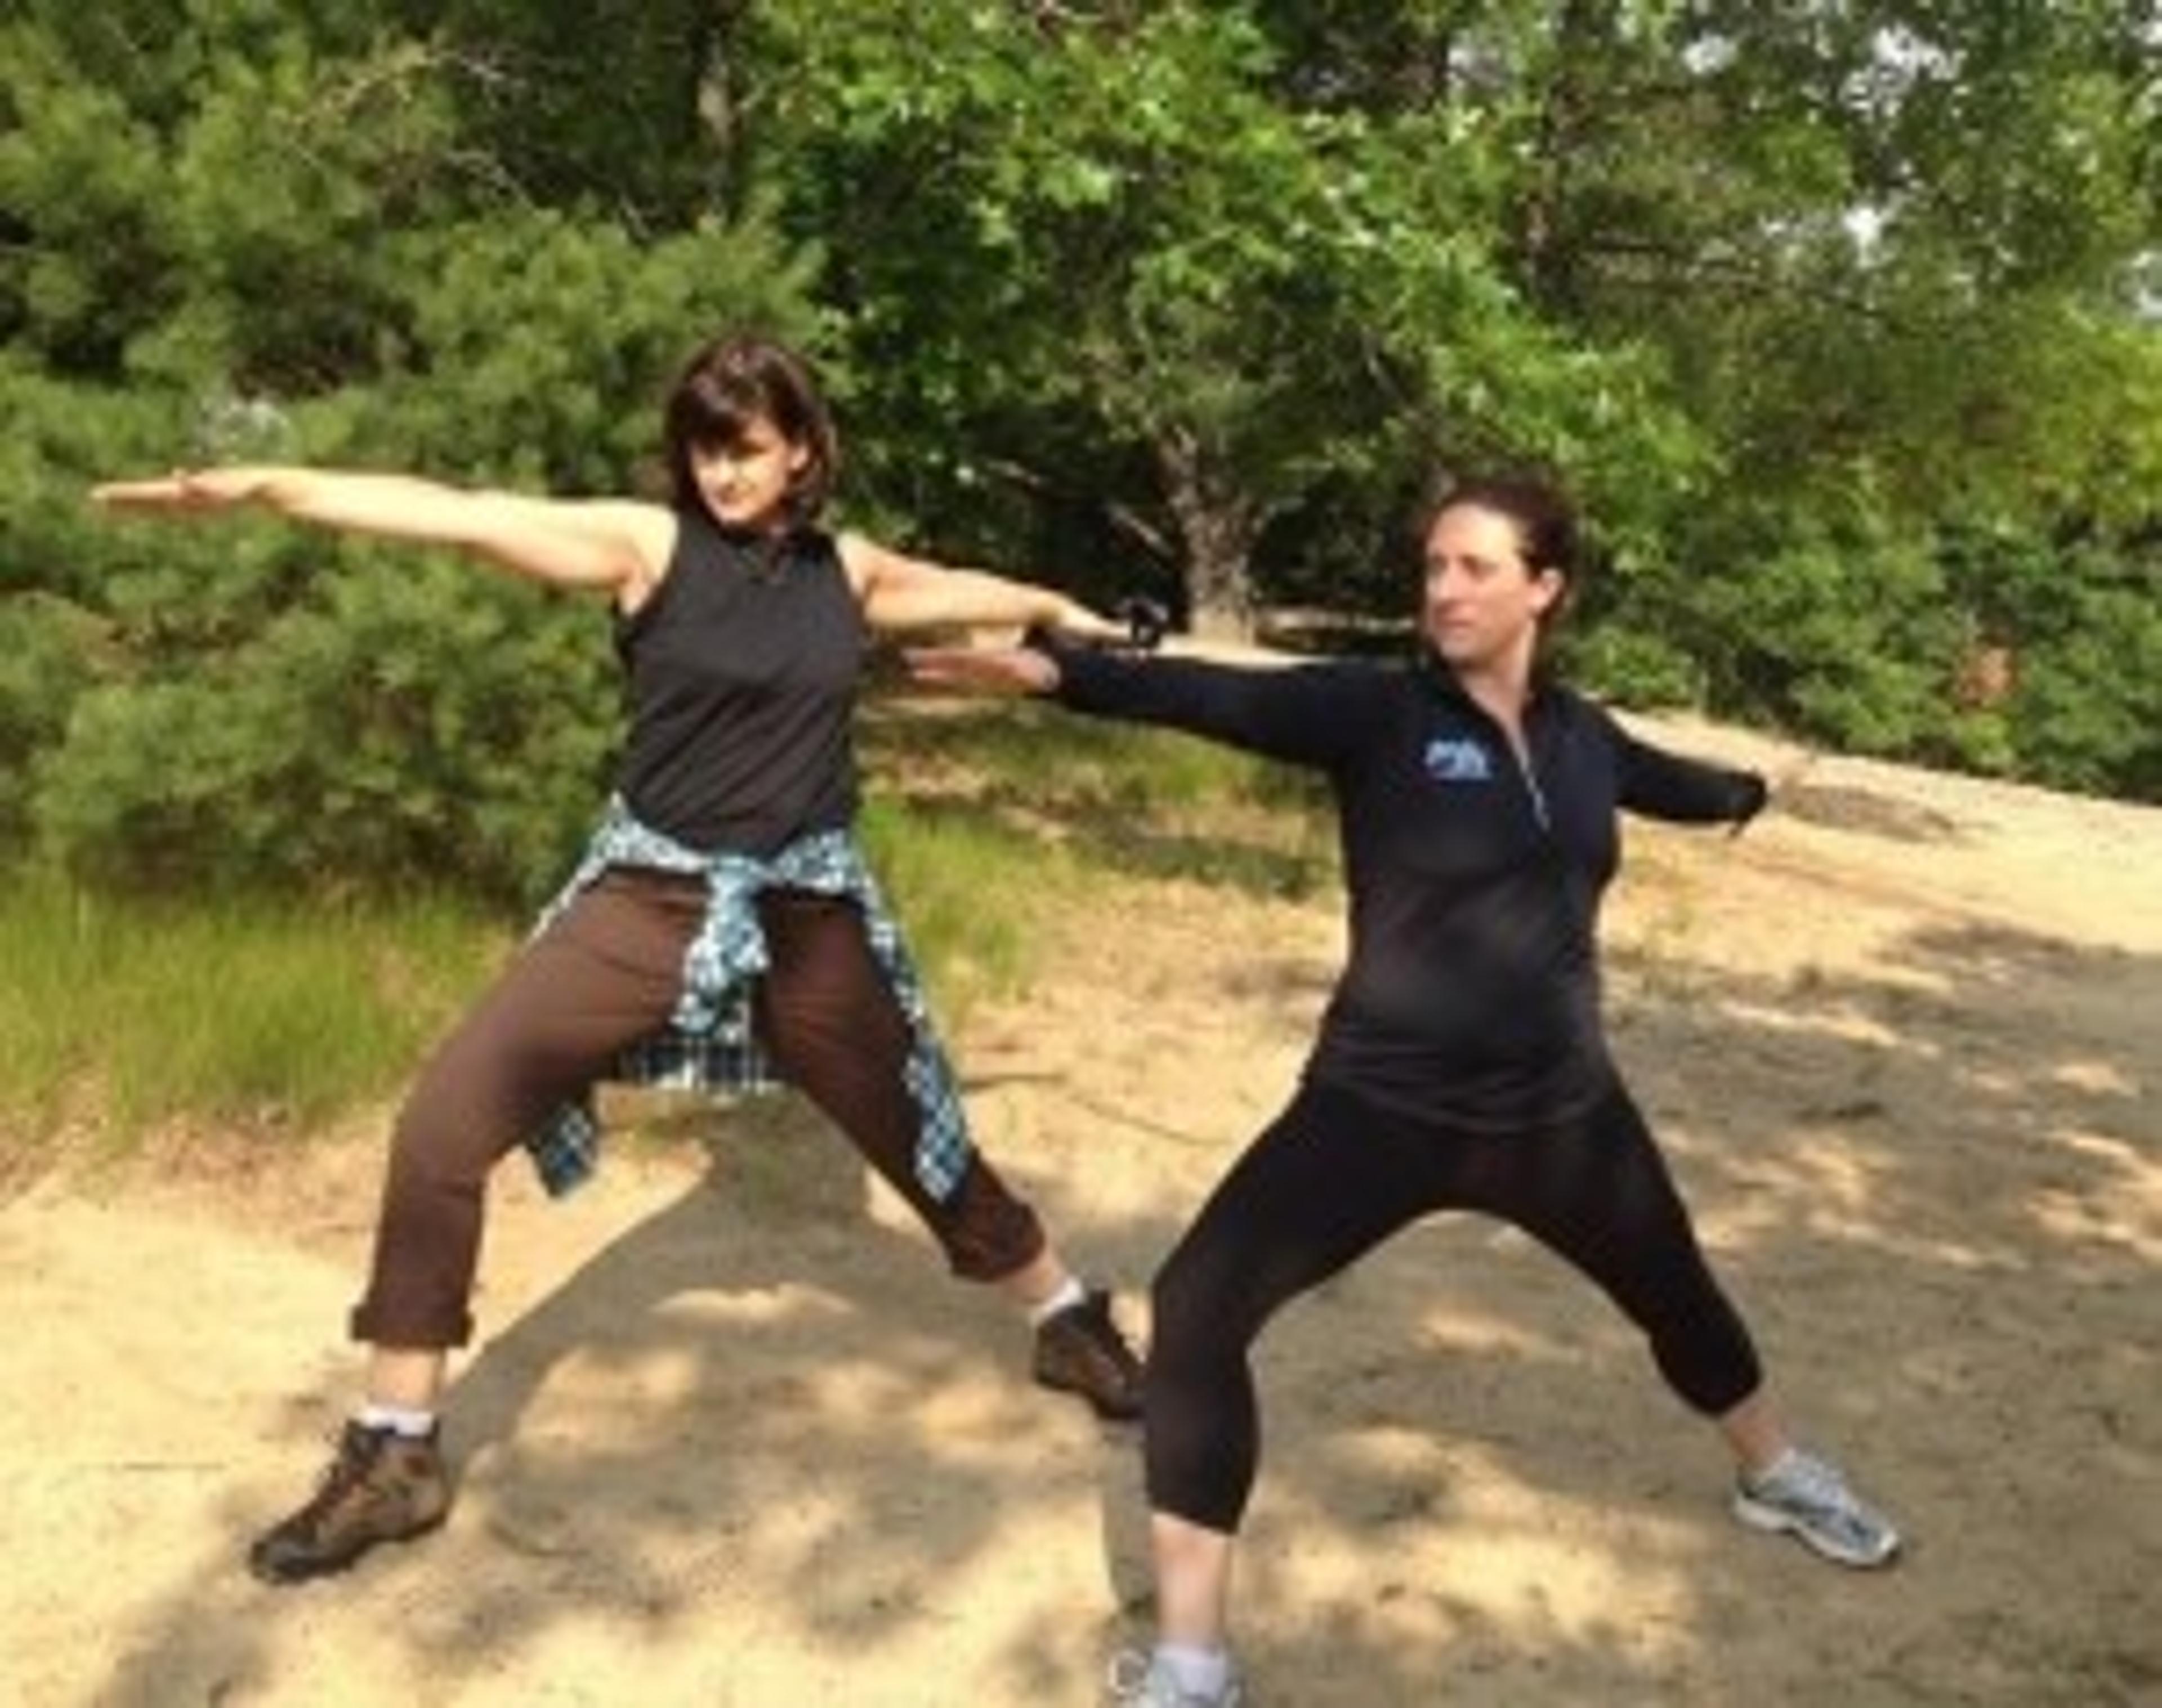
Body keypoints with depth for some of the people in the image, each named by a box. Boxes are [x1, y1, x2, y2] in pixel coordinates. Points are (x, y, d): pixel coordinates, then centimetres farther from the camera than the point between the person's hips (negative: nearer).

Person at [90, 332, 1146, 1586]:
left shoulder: (849, 569, 4)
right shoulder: (650, 544, -7)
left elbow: (958, 591, 25)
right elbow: (468, 519, -19)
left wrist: (1066, 615, 41)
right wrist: (266, 487, -29)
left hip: (807, 913, 2)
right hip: (653, 898, -1)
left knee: (917, 1139, 13)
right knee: (446, 1123, -13)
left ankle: (1072, 1323, 40)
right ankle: (397, 1457, 1)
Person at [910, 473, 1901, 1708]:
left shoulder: (1578, 735, 2)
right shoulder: (1377, 711, -12)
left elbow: (1674, 785, 25)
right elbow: (1217, 699, -28)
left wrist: (1763, 792, 46)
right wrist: (1056, 669, -44)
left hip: (1560, 1110, 4)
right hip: (1387, 1108, -4)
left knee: (1677, 1293, 24)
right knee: (1202, 1307, -19)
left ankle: (1777, 1477, 58)